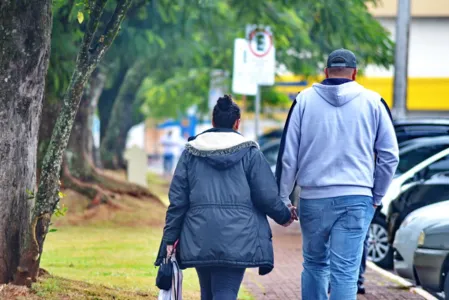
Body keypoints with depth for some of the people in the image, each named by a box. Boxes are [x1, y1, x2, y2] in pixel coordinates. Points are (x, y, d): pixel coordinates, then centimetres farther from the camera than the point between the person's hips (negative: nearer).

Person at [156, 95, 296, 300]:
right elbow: (267, 197, 0)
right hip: (237, 240, -3)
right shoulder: (250, 152, 2)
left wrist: (170, 238, 10)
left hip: (200, 240, 3)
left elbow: (177, 200, 6)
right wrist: (285, 216, 19)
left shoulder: (191, 152, 9)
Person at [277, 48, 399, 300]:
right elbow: (389, 155, 6)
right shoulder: (372, 102, 5)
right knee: (345, 271, -4)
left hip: (313, 198, 1)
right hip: (356, 198, -1)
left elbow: (288, 155, 3)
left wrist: (283, 199, 9)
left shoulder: (305, 100, 4)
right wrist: (376, 197, 16)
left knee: (315, 264, 17)